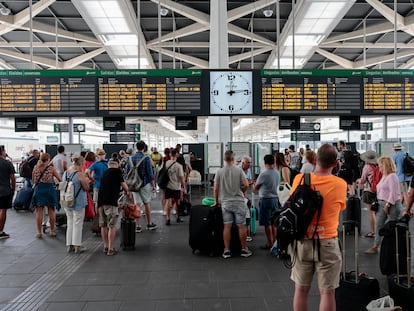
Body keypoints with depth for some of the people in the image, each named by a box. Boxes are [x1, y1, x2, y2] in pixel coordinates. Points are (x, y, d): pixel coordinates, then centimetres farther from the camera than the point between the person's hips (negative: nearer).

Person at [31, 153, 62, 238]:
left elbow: (33, 180, 13)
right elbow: (60, 179, -2)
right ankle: (52, 231, 18)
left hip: (38, 190, 2)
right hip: (49, 189, -1)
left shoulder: (36, 168, 3)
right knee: (51, 211, 9)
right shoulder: (51, 168, -5)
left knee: (39, 212, 7)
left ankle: (39, 232, 9)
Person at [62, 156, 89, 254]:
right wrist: (86, 180, 7)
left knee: (70, 223, 16)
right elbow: (86, 188, -11)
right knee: (77, 224, 4)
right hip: (78, 203, -6)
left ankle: (69, 245, 22)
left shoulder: (65, 173, 4)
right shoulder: (80, 174, -17)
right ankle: (77, 246, 11)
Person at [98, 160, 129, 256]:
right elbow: (123, 184, 2)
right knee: (112, 226, -1)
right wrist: (127, 191, 24)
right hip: (110, 202, -7)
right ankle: (111, 249, 1)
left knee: (103, 225, 14)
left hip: (101, 201, 7)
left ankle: (105, 246, 23)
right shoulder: (117, 171, 1)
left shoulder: (104, 173, 21)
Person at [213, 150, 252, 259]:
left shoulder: (219, 172, -1)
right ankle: (244, 249, 16)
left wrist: (216, 201, 13)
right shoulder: (239, 170, -5)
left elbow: (216, 188, 0)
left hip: (225, 202, 2)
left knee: (227, 226, 5)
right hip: (238, 201, -2)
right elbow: (246, 185, -8)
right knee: (241, 226, 7)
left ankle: (226, 250, 8)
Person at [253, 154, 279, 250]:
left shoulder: (264, 174, -16)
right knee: (273, 222, 15)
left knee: (267, 223, 2)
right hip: (275, 198, 6)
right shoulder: (277, 173, 2)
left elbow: (256, 187, -6)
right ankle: (274, 242, 21)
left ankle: (270, 244, 7)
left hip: (265, 199, -6)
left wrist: (255, 183, 16)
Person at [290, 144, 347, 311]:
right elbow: (340, 208, 7)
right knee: (327, 292, 9)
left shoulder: (300, 179, -7)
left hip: (302, 241, 2)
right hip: (327, 243, -2)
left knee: (301, 289, 14)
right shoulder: (340, 184, -10)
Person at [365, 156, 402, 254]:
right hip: (382, 203, 9)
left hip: (392, 204, -9)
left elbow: (393, 193, -18)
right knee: (378, 224, 9)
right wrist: (378, 202, 11)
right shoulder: (384, 176, 13)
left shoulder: (392, 176, -14)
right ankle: (375, 247, 15)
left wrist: (388, 204, -19)